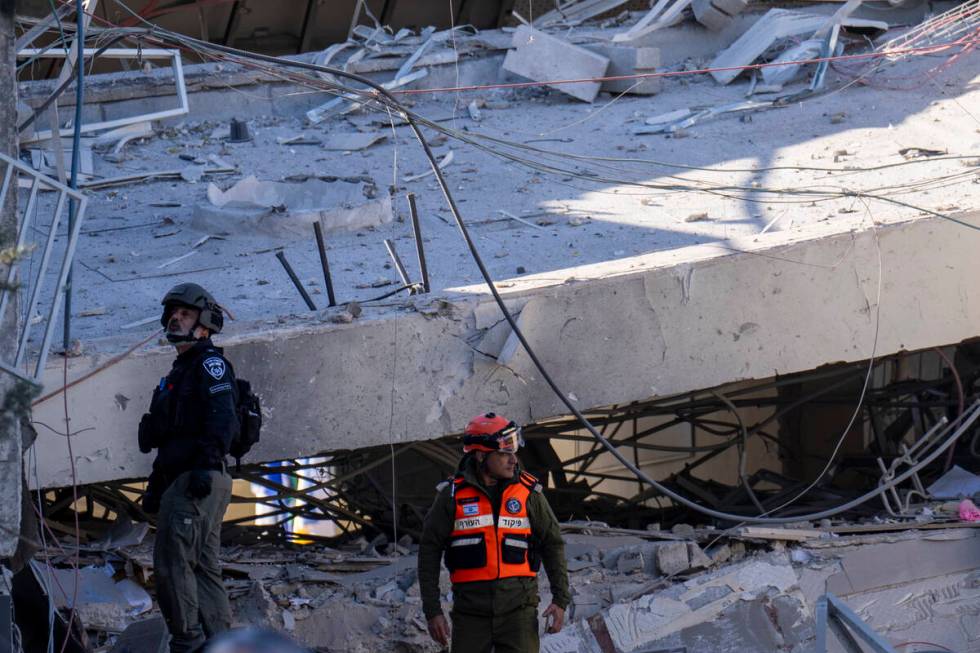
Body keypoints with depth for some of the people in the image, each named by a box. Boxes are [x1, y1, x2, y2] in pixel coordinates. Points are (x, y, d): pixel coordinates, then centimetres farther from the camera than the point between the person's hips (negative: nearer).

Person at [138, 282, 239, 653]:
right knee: (204, 566, 7)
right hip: (180, 481, 10)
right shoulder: (179, 372, 27)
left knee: (172, 559, -14)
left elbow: (222, 420, -18)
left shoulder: (210, 363, -4)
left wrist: (207, 464, -28)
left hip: (199, 481, -10)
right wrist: (155, 484, 25)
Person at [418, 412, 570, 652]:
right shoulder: (453, 495, 1)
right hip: (471, 612, 0)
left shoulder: (528, 493, 3)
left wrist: (561, 599, 1)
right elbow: (429, 551, 4)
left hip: (518, 608, 0)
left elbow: (553, 543, 10)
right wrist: (432, 610, -1)